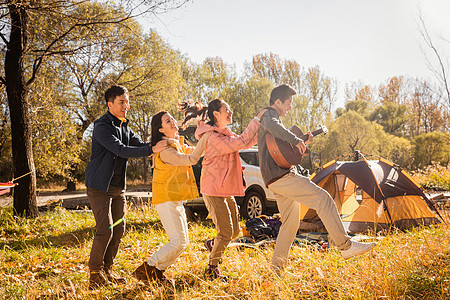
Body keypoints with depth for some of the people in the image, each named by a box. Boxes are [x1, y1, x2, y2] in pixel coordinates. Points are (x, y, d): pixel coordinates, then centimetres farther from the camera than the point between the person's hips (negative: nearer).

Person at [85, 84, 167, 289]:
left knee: (118, 229, 7)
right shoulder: (102, 127, -15)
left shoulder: (124, 126, 12)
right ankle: (95, 273, 3)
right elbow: (121, 150, -26)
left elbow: (140, 145, 10)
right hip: (99, 187, -8)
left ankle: (107, 271, 17)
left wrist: (162, 144, -8)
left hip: (118, 187, 8)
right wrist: (152, 150, -33)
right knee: (105, 230, -11)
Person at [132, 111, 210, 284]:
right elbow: (191, 159, -21)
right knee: (178, 242, -13)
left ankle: (157, 271, 18)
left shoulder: (178, 144, 13)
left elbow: (194, 151, 21)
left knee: (182, 242, 11)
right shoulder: (165, 150, -18)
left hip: (176, 200, 10)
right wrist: (205, 138, -16)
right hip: (166, 200, -10)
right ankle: (145, 269, -3)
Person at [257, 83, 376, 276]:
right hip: (280, 176, -11)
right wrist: (295, 140, -32)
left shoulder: (272, 117, 28)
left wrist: (303, 144, 17)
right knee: (322, 198, -15)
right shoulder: (268, 114, -4)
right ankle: (345, 246, -15)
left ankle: (277, 267, 18)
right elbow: (272, 126, -33)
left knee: (290, 223, 14)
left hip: (276, 180, 11)